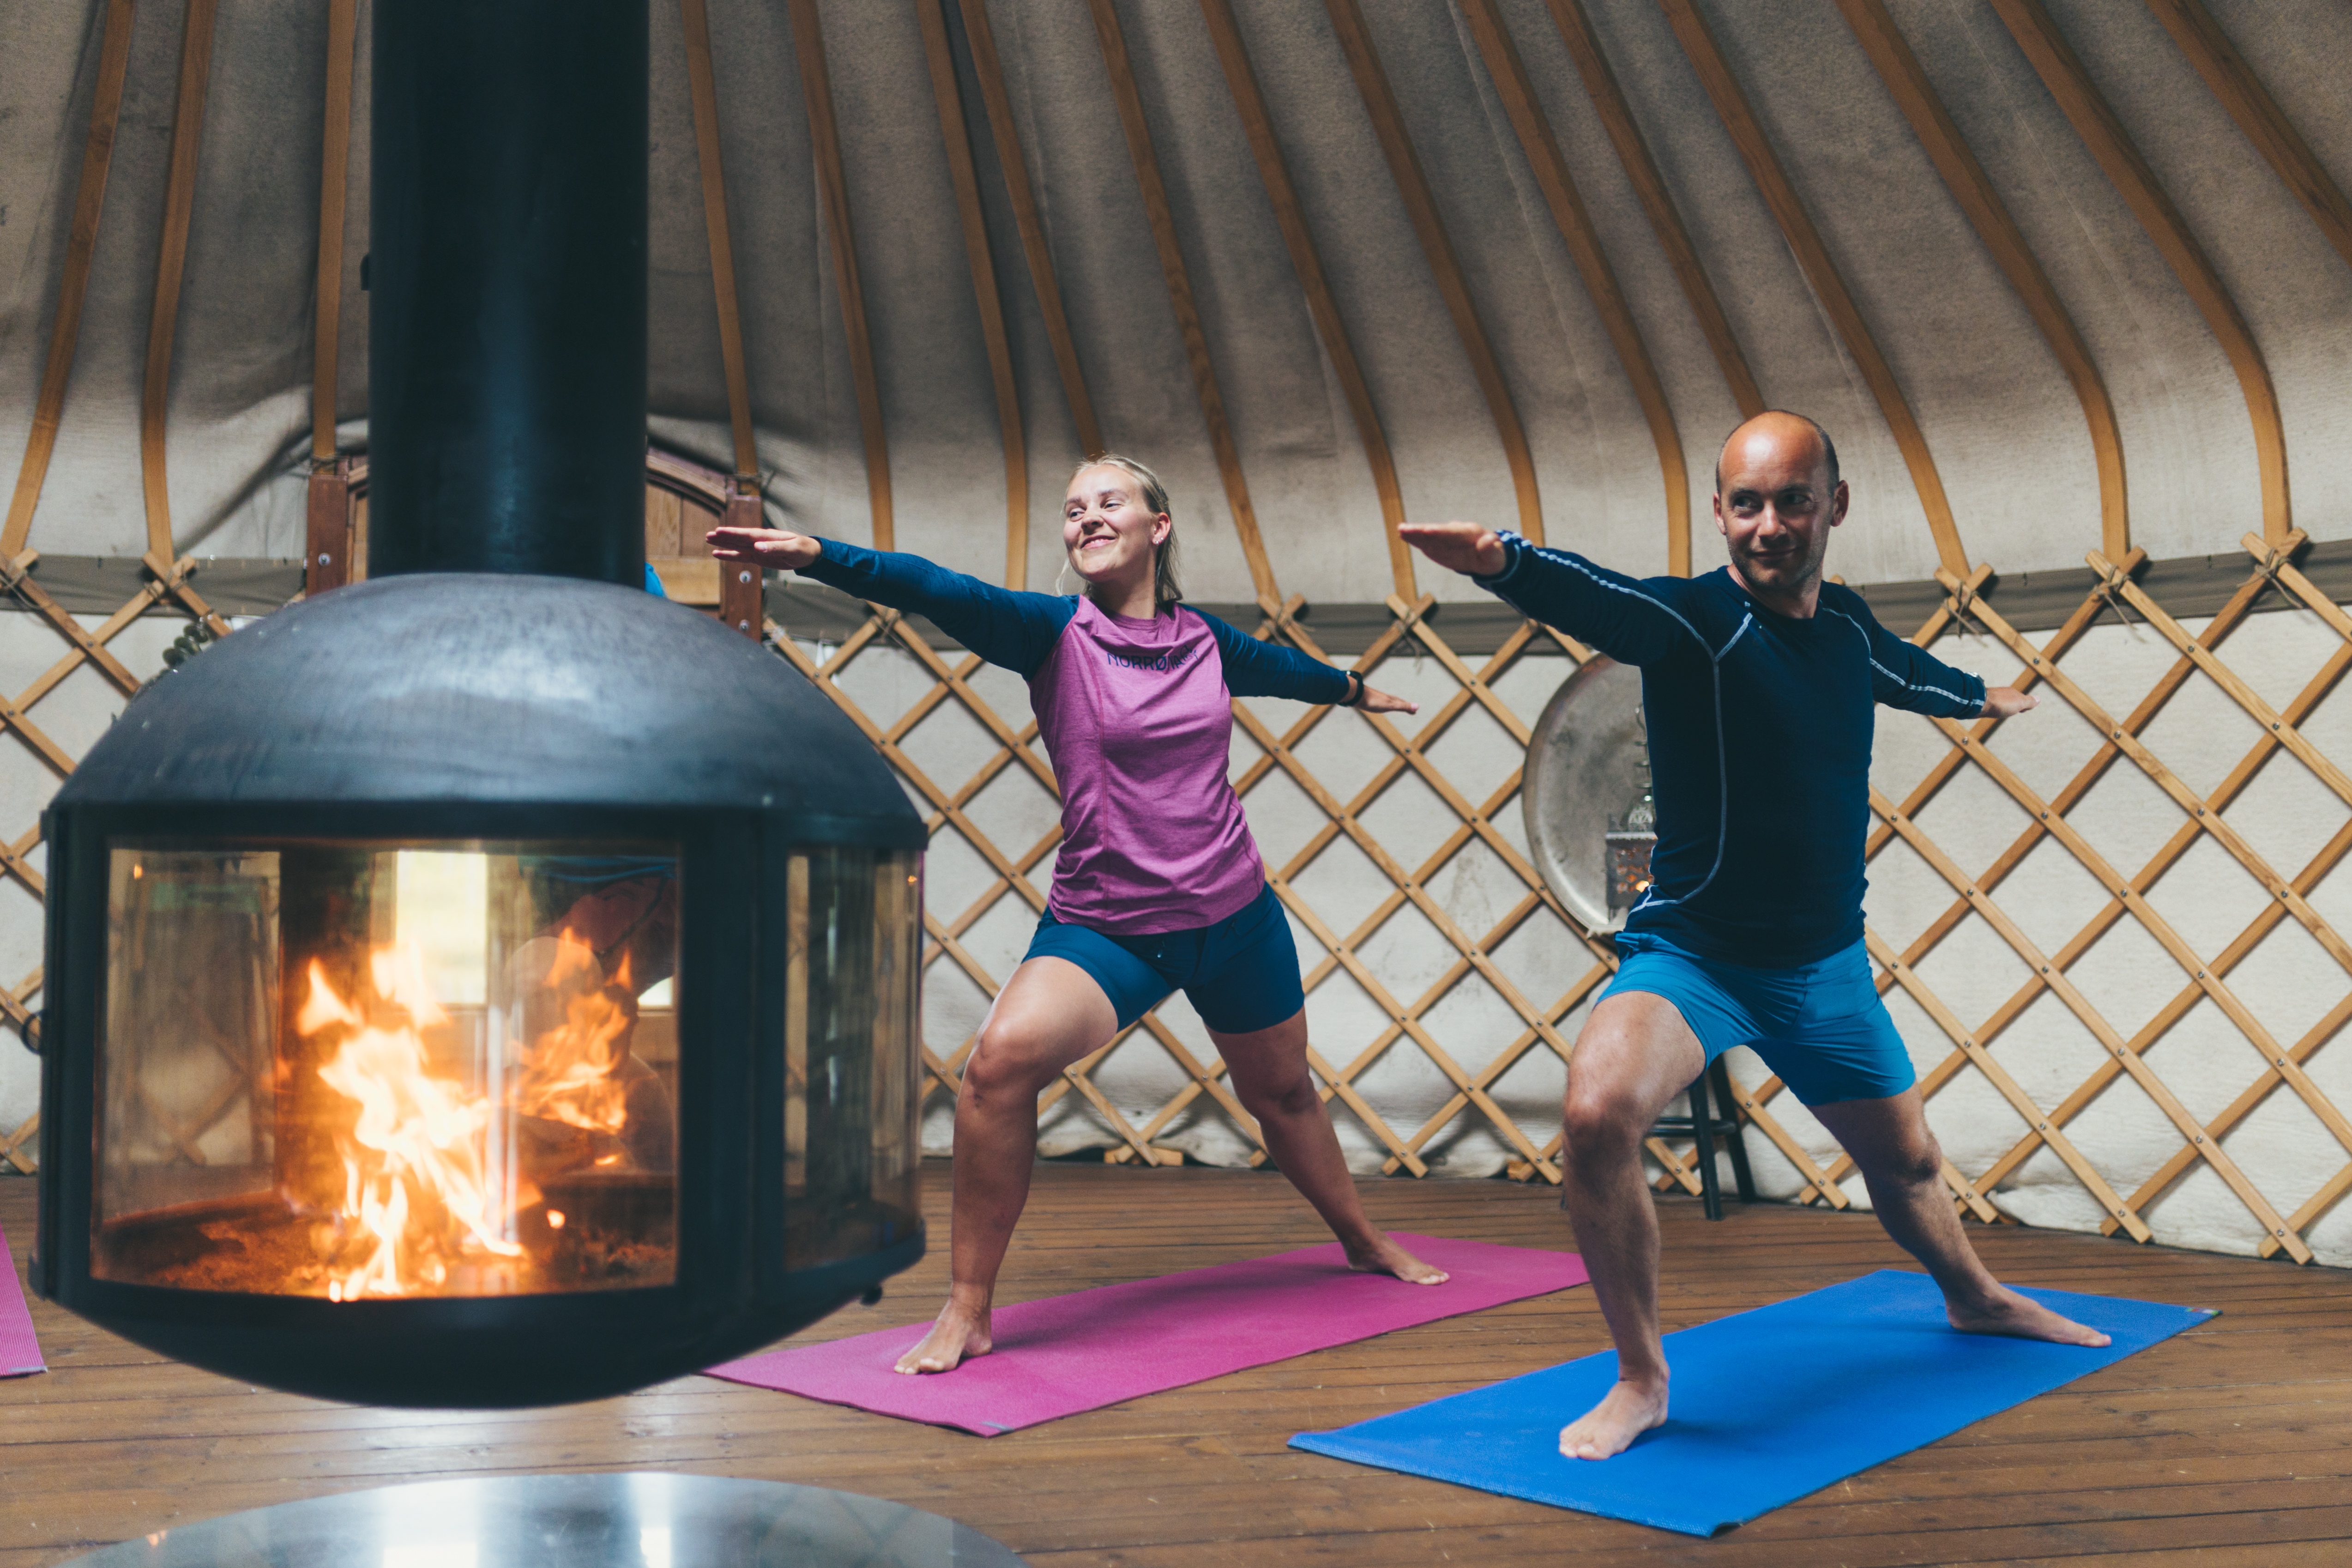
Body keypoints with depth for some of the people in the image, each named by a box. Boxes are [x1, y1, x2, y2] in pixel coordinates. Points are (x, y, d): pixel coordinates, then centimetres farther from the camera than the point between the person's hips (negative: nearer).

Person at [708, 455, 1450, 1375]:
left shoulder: (1206, 641, 3)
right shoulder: (1055, 634, -8)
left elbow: (1285, 668, 26)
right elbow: (933, 590, -25)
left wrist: (1354, 689, 46)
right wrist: (817, 556, -41)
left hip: (1235, 916, 4)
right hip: (1103, 923, -3)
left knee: (1283, 1094, 22)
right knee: (1003, 1057, -30)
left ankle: (1366, 1245, 52)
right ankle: (967, 1313, -16)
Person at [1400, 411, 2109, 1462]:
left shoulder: (1846, 625, 2)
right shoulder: (1693, 619, -18)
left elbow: (1906, 673, 27)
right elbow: (1598, 599, -42)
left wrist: (1983, 697, 49)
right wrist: (1504, 562, -65)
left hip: (1827, 966, 6)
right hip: (1693, 954, -6)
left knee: (1905, 1158, 25)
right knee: (1597, 1110, -34)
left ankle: (1977, 1299, 59)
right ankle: (1641, 1382, -14)